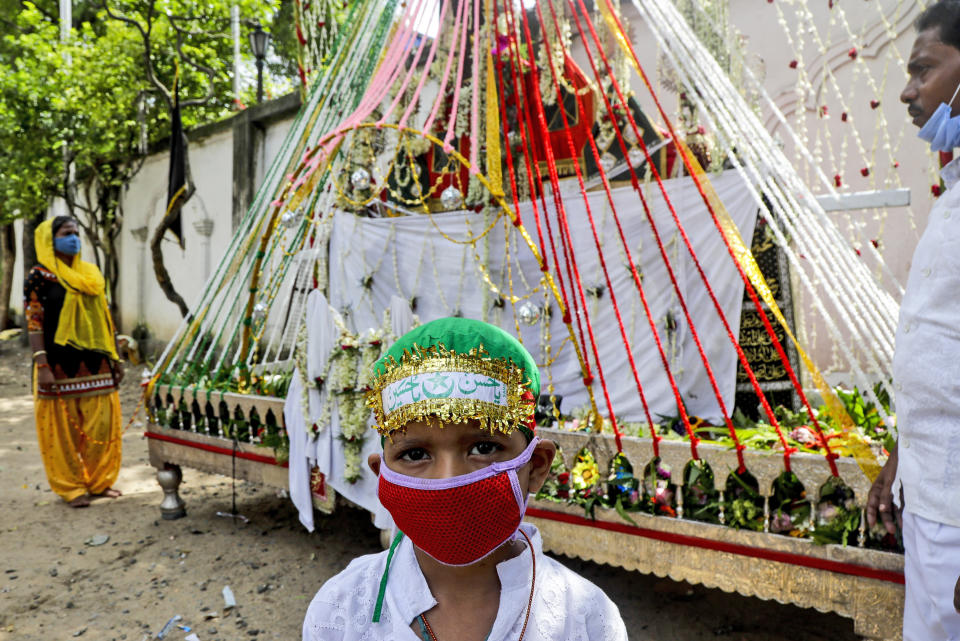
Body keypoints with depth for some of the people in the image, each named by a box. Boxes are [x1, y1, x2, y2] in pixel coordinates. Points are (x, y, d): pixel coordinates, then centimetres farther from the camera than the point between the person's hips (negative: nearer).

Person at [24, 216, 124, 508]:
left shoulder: (91, 274, 13)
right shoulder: (40, 276, -3)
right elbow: (34, 324, -8)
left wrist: (115, 357, 13)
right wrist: (42, 367, -15)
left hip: (94, 363, 5)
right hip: (60, 364, -5)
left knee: (102, 423, 6)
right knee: (63, 427, 3)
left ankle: (99, 480, 20)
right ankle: (71, 486, 16)